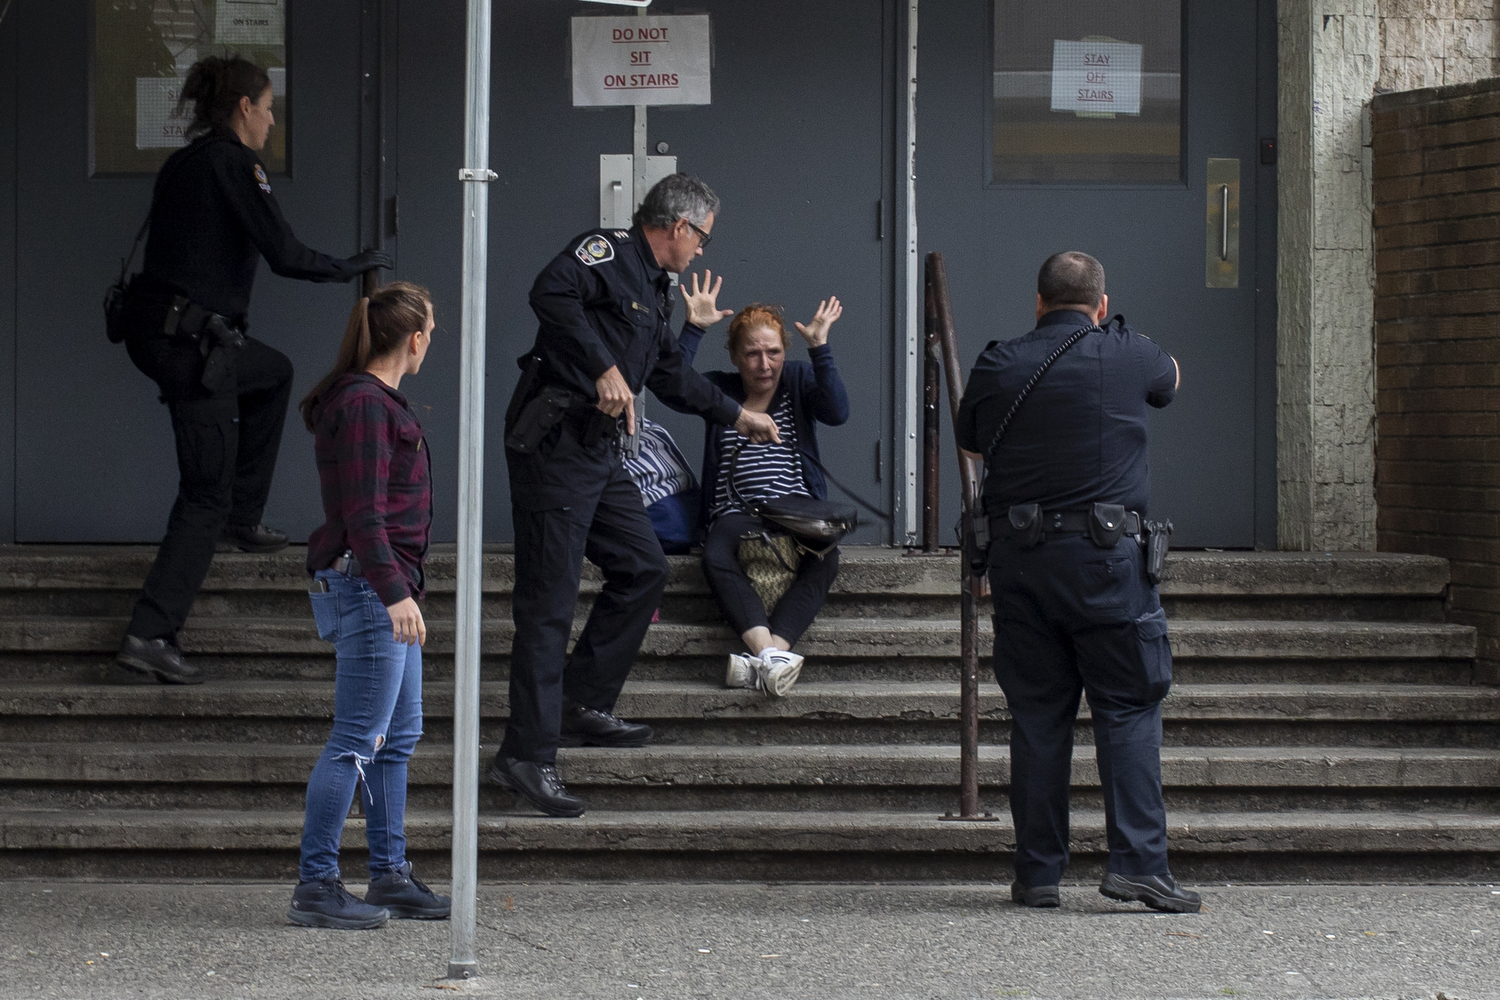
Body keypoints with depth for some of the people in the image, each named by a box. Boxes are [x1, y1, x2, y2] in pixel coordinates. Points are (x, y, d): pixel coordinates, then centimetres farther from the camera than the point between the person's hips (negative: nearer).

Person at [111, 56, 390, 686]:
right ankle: (148, 638, -11)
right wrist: (352, 267, 1)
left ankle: (243, 520, 32)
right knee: (206, 495, -4)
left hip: (152, 326, 9)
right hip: (189, 339, -9)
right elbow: (286, 256, -15)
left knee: (274, 374, 33)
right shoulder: (233, 163, -10)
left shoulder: (183, 162, 15)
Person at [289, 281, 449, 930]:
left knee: (399, 733, 15)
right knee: (357, 742, -9)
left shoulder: (376, 399, 17)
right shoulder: (364, 403, -15)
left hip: (387, 584, 11)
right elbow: (363, 511, -21)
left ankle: (390, 875, 22)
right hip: (369, 582, -11)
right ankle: (315, 885, -7)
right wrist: (395, 591, -27)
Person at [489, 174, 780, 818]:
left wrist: (737, 415, 46)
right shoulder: (606, 253, -7)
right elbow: (551, 293, -27)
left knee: (643, 569, 15)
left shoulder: (652, 290, 22)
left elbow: (672, 375, 36)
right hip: (553, 443, -10)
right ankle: (527, 756, -12)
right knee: (549, 601, -11)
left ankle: (582, 707, 21)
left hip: (599, 450, 10)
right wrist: (604, 368, -30)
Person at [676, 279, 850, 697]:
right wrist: (694, 329, -12)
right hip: (736, 513, 0)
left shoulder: (799, 380, 13)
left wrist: (819, 347, -15)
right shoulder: (718, 389, 12)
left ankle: (763, 658, -47)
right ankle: (770, 656, -51)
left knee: (824, 559, -34)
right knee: (716, 557, -36)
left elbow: (837, 412, -6)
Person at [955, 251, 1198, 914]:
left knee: (1036, 716, 7)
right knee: (1129, 708, 1)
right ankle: (1137, 860, -9)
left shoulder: (998, 366, 4)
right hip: (1108, 554, -3)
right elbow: (1171, 378, 25)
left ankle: (1037, 873, 7)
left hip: (1018, 555, 3)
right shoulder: (1128, 358, 0)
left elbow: (969, 442, 20)